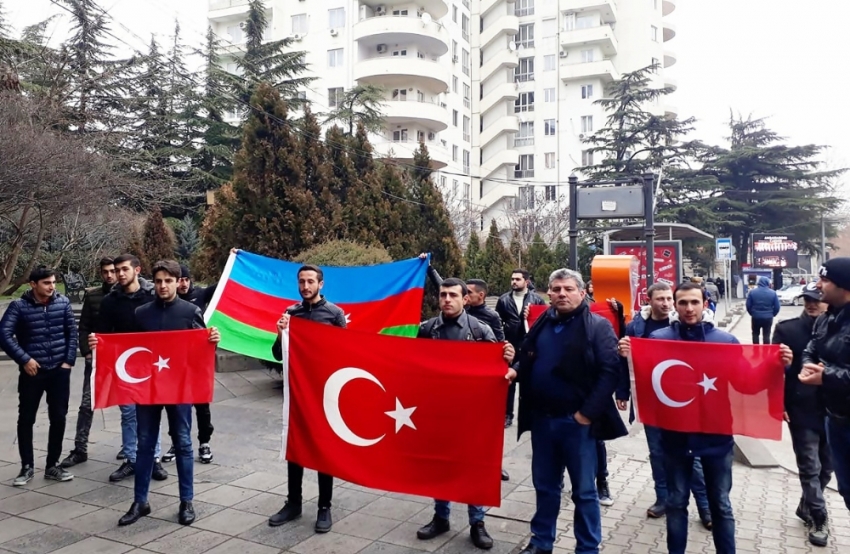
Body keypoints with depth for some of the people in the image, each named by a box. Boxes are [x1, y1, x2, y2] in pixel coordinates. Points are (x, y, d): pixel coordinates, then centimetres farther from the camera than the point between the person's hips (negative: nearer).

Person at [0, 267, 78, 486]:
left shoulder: (63, 302, 0)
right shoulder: (19, 306, -6)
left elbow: (72, 332, 4)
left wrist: (69, 360, -1)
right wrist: (24, 359, -15)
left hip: (59, 370, 2)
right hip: (32, 371, -2)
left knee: (58, 418, 6)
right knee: (26, 419, 7)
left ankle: (53, 465, 20)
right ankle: (27, 467, 22)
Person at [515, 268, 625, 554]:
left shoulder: (598, 326, -7)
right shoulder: (541, 325, 9)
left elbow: (610, 372, -14)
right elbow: (526, 362, 18)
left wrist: (587, 413, -17)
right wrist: (515, 370, -4)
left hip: (576, 421, -5)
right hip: (542, 419, 5)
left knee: (584, 490, 9)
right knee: (545, 486, 18)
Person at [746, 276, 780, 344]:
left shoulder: (752, 292, -4)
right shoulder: (773, 293, -4)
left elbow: (748, 305, -2)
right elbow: (777, 307, -2)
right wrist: (772, 314, 14)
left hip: (756, 317, 0)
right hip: (768, 318, 0)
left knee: (755, 334, 14)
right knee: (766, 335, 8)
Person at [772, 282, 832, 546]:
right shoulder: (787, 329, -5)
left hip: (833, 410, 3)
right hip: (802, 410, -3)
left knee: (825, 466, 15)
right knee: (810, 466, 4)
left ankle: (806, 506, 36)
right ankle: (818, 518, 20)